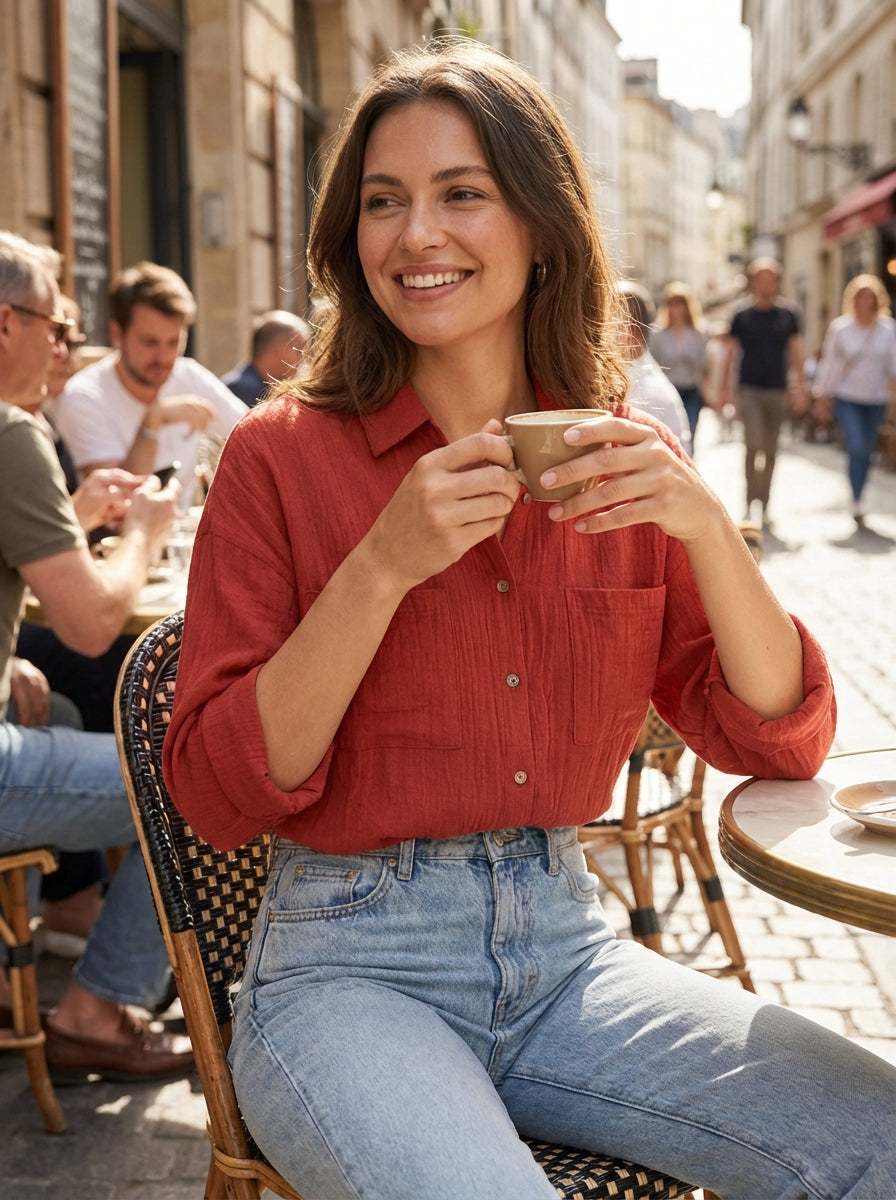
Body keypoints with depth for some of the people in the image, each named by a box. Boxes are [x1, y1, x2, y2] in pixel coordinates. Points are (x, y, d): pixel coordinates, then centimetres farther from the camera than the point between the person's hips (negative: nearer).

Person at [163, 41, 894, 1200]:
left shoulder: (619, 461, 4)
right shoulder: (280, 454, -6)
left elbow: (779, 741, 2)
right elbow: (214, 795, -9)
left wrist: (705, 524, -15)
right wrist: (381, 569, -20)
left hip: (564, 947, 4)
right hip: (349, 964, -3)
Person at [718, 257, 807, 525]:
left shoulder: (789, 314, 4)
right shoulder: (742, 316, 1)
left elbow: (796, 352, 7)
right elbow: (729, 352, 7)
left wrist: (800, 387, 2)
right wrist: (723, 388, 3)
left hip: (778, 390, 2)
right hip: (749, 390, -2)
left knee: (770, 451, 9)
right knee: (753, 445, -15)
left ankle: (764, 505, 19)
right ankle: (750, 502, -9)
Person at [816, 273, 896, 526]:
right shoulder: (839, 327, -1)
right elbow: (829, 362, 4)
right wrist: (824, 396, 3)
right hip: (846, 398, -2)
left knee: (867, 450, 10)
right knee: (856, 448, -16)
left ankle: (858, 498, 26)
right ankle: (857, 503, -12)